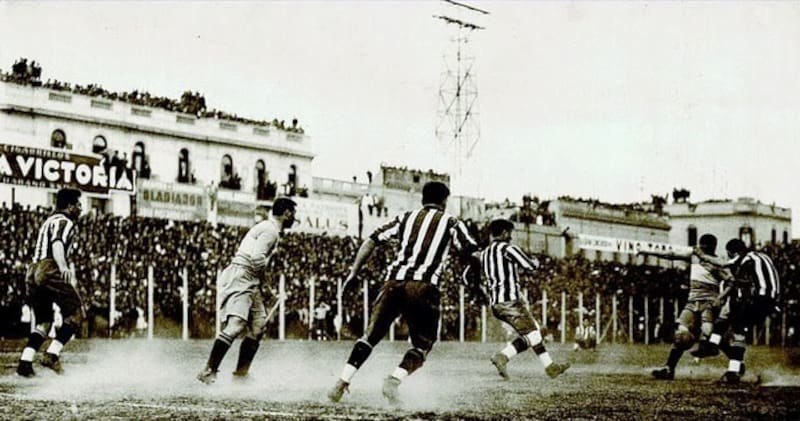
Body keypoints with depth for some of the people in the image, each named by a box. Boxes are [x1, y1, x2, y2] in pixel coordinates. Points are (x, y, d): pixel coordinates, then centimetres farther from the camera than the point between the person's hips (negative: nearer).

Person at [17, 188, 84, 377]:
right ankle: (52, 355, -16)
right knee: (75, 314, -5)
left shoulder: (49, 221, 29)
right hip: (50, 271, -9)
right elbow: (57, 243, -19)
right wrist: (64, 267, -34)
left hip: (32, 273, 9)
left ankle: (25, 363, -1)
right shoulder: (65, 222, 0)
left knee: (43, 323, 14)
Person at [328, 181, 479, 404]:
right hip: (423, 286, -3)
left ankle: (342, 382, 0)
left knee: (371, 335, 11)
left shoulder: (405, 218, 21)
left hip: (394, 283, 3)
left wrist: (354, 272, 13)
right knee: (422, 344, 9)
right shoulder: (451, 223, 15)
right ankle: (394, 379, -15)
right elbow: (472, 253, 2)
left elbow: (371, 241, 13)